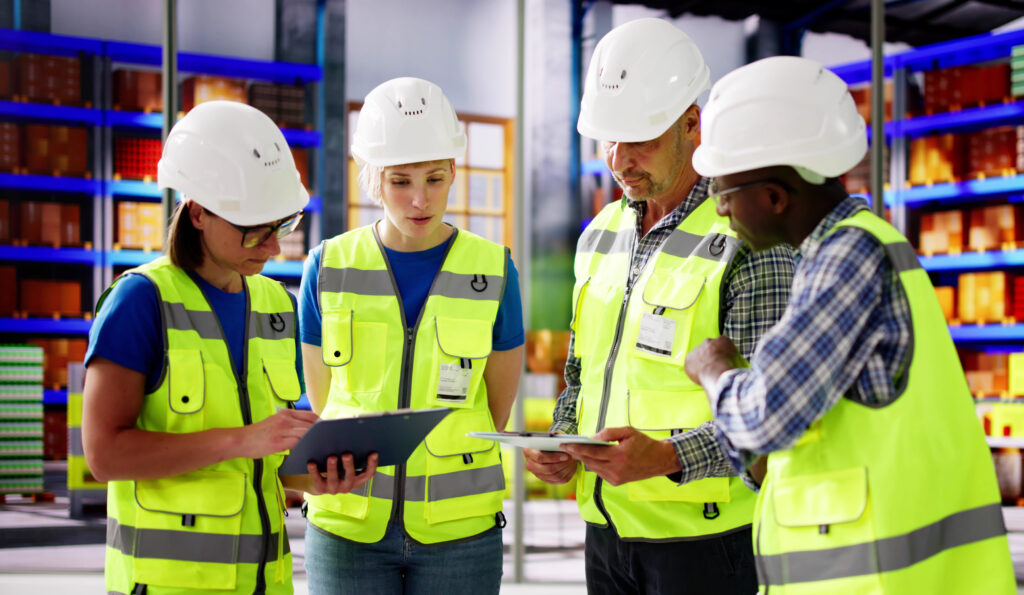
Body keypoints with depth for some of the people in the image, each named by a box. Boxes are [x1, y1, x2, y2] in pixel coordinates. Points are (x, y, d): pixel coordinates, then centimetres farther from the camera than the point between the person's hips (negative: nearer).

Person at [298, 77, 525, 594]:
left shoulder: (493, 270, 0)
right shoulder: (329, 267, 1)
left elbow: (497, 410, 7)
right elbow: (323, 403, 8)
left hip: (458, 531, 0)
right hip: (347, 528, 1)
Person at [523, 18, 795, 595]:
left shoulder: (749, 243, -12)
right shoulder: (600, 236, 10)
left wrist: (667, 456, -29)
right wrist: (563, 443, 0)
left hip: (702, 533, -6)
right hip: (607, 525, 6)